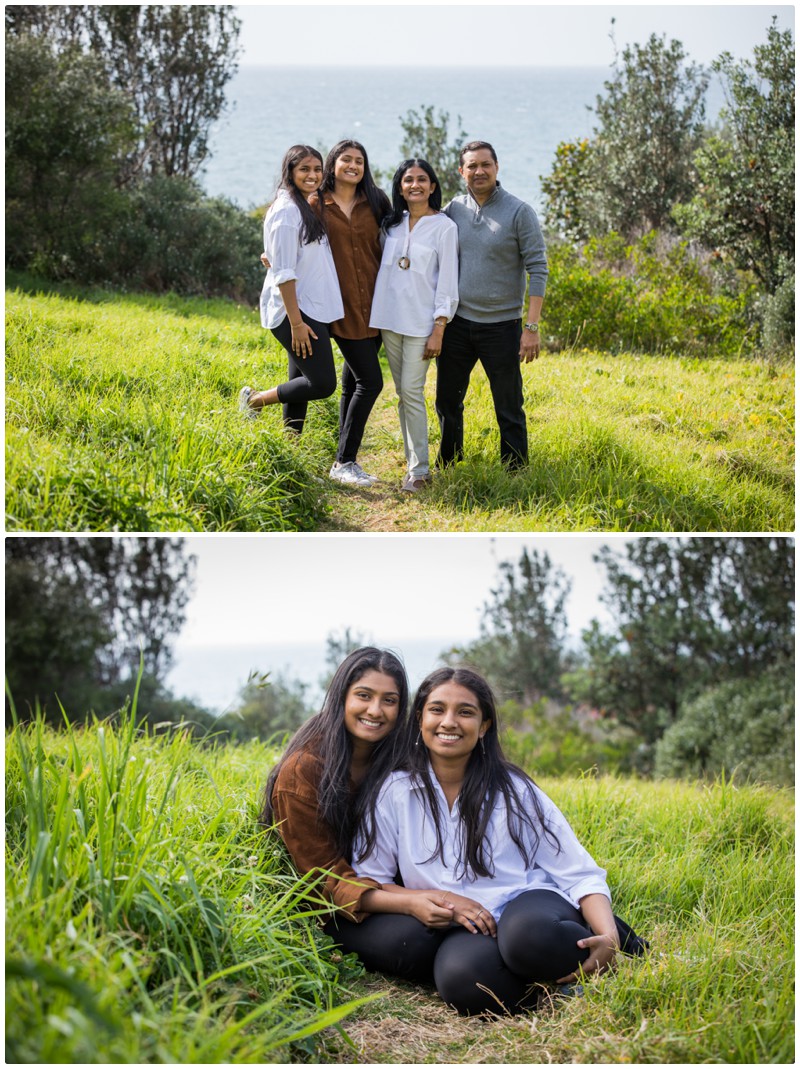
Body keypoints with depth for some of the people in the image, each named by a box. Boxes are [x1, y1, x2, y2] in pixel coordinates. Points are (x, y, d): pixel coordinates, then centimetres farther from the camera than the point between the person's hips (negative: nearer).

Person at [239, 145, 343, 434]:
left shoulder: (311, 209, 14)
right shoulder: (287, 211, -14)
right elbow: (284, 274, -18)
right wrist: (296, 323, -20)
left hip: (315, 310, 9)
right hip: (294, 311, -9)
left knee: (302, 383, 10)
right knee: (323, 383, -11)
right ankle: (255, 399, 4)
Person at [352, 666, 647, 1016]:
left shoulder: (514, 790, 7)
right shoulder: (394, 793, 7)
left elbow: (580, 874, 2)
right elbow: (366, 881, 6)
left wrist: (608, 937, -18)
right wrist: (443, 900, -10)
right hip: (462, 931, 0)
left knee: (525, 933, -40)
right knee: (462, 981, -38)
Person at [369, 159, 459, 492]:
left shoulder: (444, 227, -4)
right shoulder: (393, 223, 10)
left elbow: (447, 282, -7)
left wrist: (438, 330, -11)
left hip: (421, 322, -5)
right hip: (389, 319, 5)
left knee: (411, 391, -10)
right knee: (403, 392, 8)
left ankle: (419, 469, -4)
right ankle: (413, 460, 15)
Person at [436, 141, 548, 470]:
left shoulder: (519, 212, -7)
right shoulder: (453, 209, 5)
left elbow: (537, 269, -8)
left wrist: (531, 326, -14)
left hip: (501, 326, -4)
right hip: (457, 323, 4)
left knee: (509, 409, 3)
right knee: (447, 402, 13)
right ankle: (448, 468, 28)